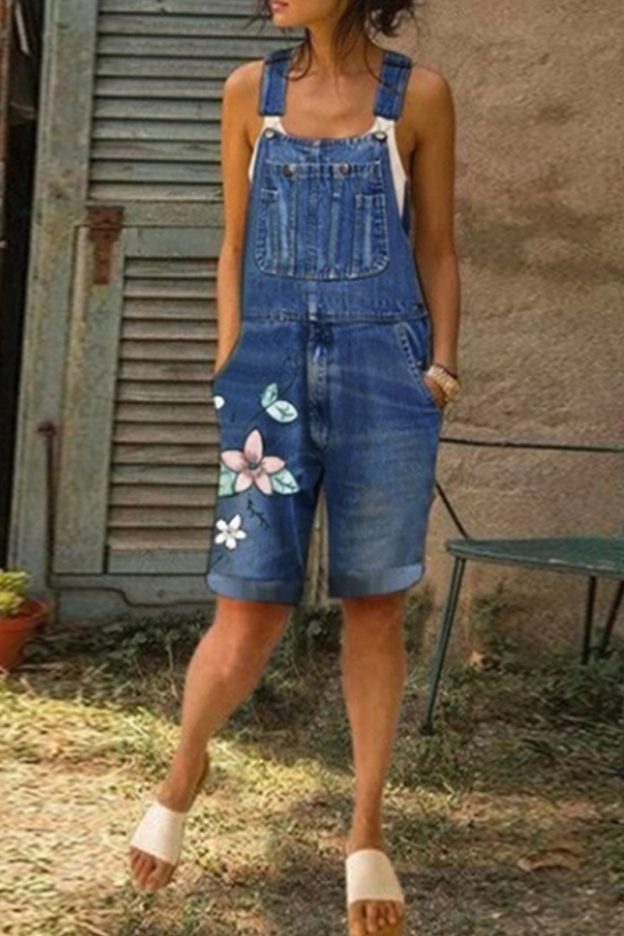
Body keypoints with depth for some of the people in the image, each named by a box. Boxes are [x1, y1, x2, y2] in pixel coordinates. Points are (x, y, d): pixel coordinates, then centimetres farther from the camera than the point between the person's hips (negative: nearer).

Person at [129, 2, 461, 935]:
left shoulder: (418, 94, 5)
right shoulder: (251, 90, 9)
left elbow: (437, 248, 9)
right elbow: (236, 247, 12)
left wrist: (443, 363, -1)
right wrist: (228, 370, 7)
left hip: (381, 368, 0)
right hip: (272, 367, 1)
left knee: (375, 606, 4)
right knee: (250, 613, -3)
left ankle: (367, 831, 17)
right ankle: (184, 769, 25)